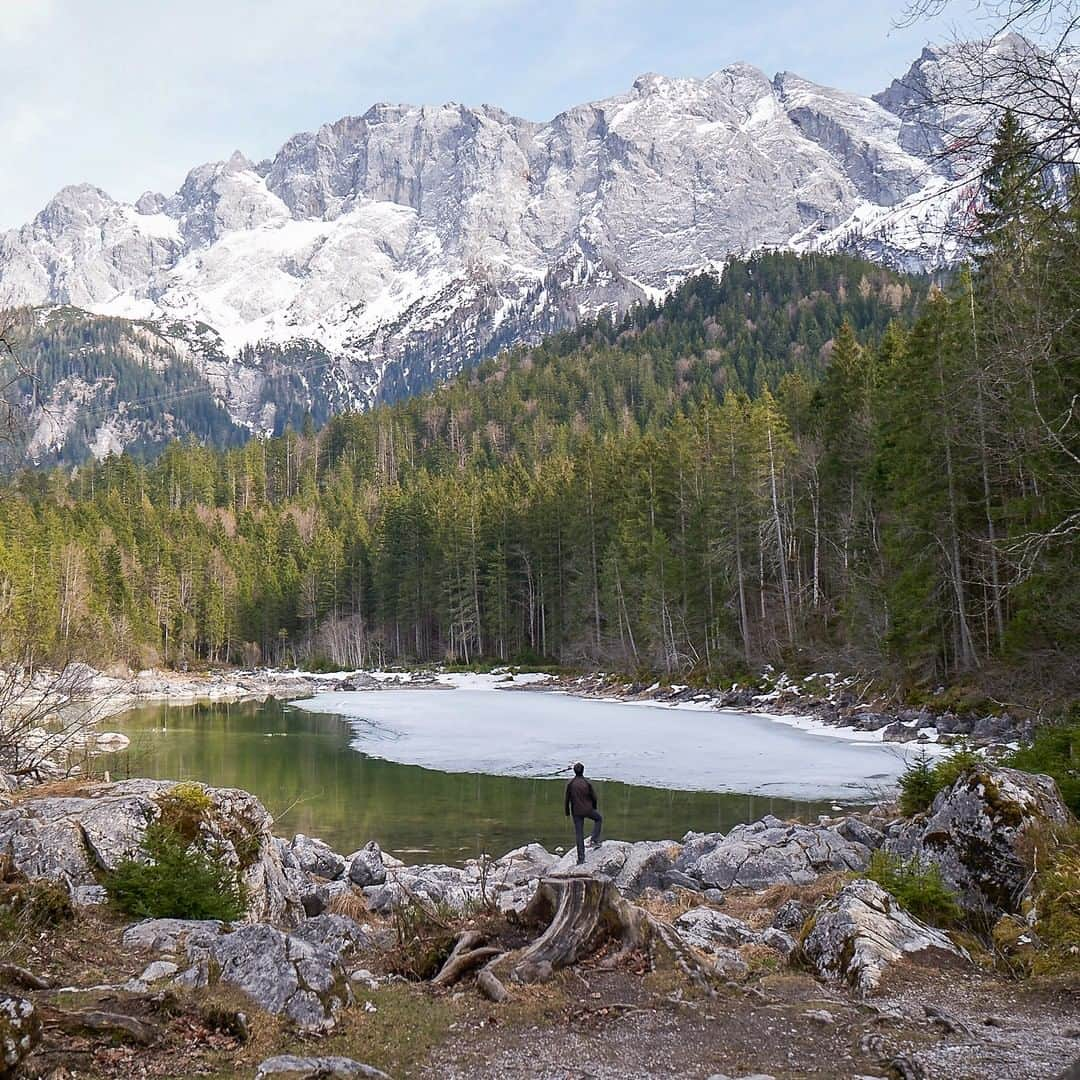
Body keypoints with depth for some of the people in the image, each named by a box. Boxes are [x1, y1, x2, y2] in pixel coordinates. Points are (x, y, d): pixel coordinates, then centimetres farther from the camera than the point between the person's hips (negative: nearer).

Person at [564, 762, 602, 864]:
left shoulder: (570, 784, -7)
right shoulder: (587, 783, -11)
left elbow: (567, 799, -2)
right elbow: (594, 797, -4)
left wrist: (567, 812, 11)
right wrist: (594, 808, 16)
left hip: (576, 812, 2)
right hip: (588, 810, -2)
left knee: (579, 834, 6)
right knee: (598, 819, 28)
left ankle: (581, 858, 4)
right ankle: (594, 839, 13)